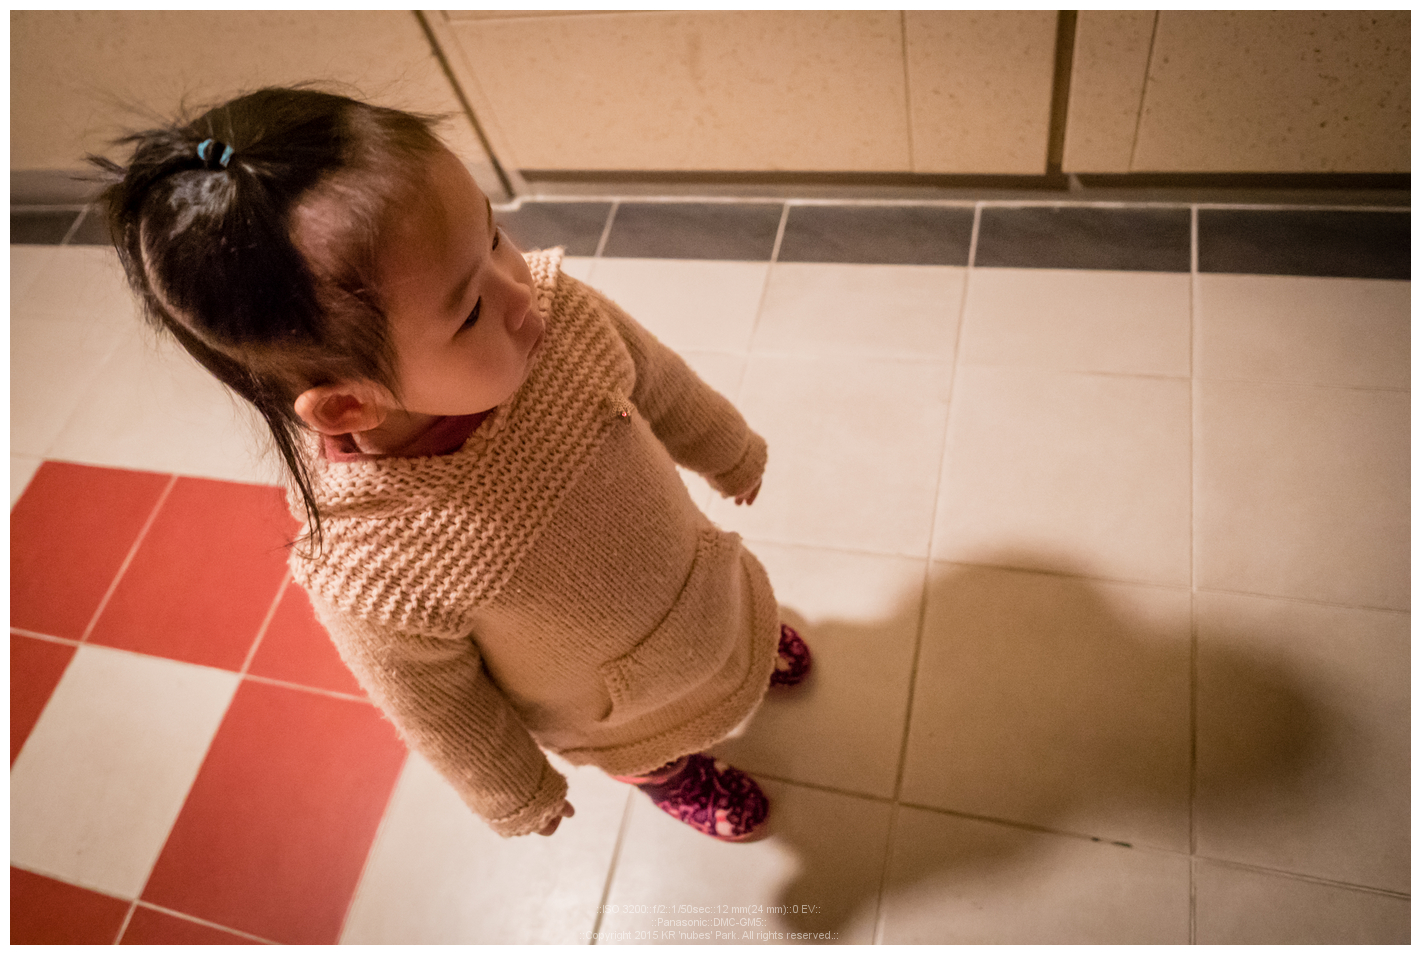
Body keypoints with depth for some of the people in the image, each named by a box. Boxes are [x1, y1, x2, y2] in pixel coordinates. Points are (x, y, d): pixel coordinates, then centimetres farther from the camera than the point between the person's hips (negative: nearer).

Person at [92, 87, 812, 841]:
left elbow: (659, 386, -12)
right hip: (620, 714, -2)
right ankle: (673, 776, 70)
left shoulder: (556, 310, -34)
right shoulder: (370, 578, -43)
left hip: (696, 576, 3)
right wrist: (519, 799, -3)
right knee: (653, 759, 34)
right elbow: (436, 709, -22)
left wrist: (733, 454, 8)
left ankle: (752, 640, 76)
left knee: (735, 622, 39)